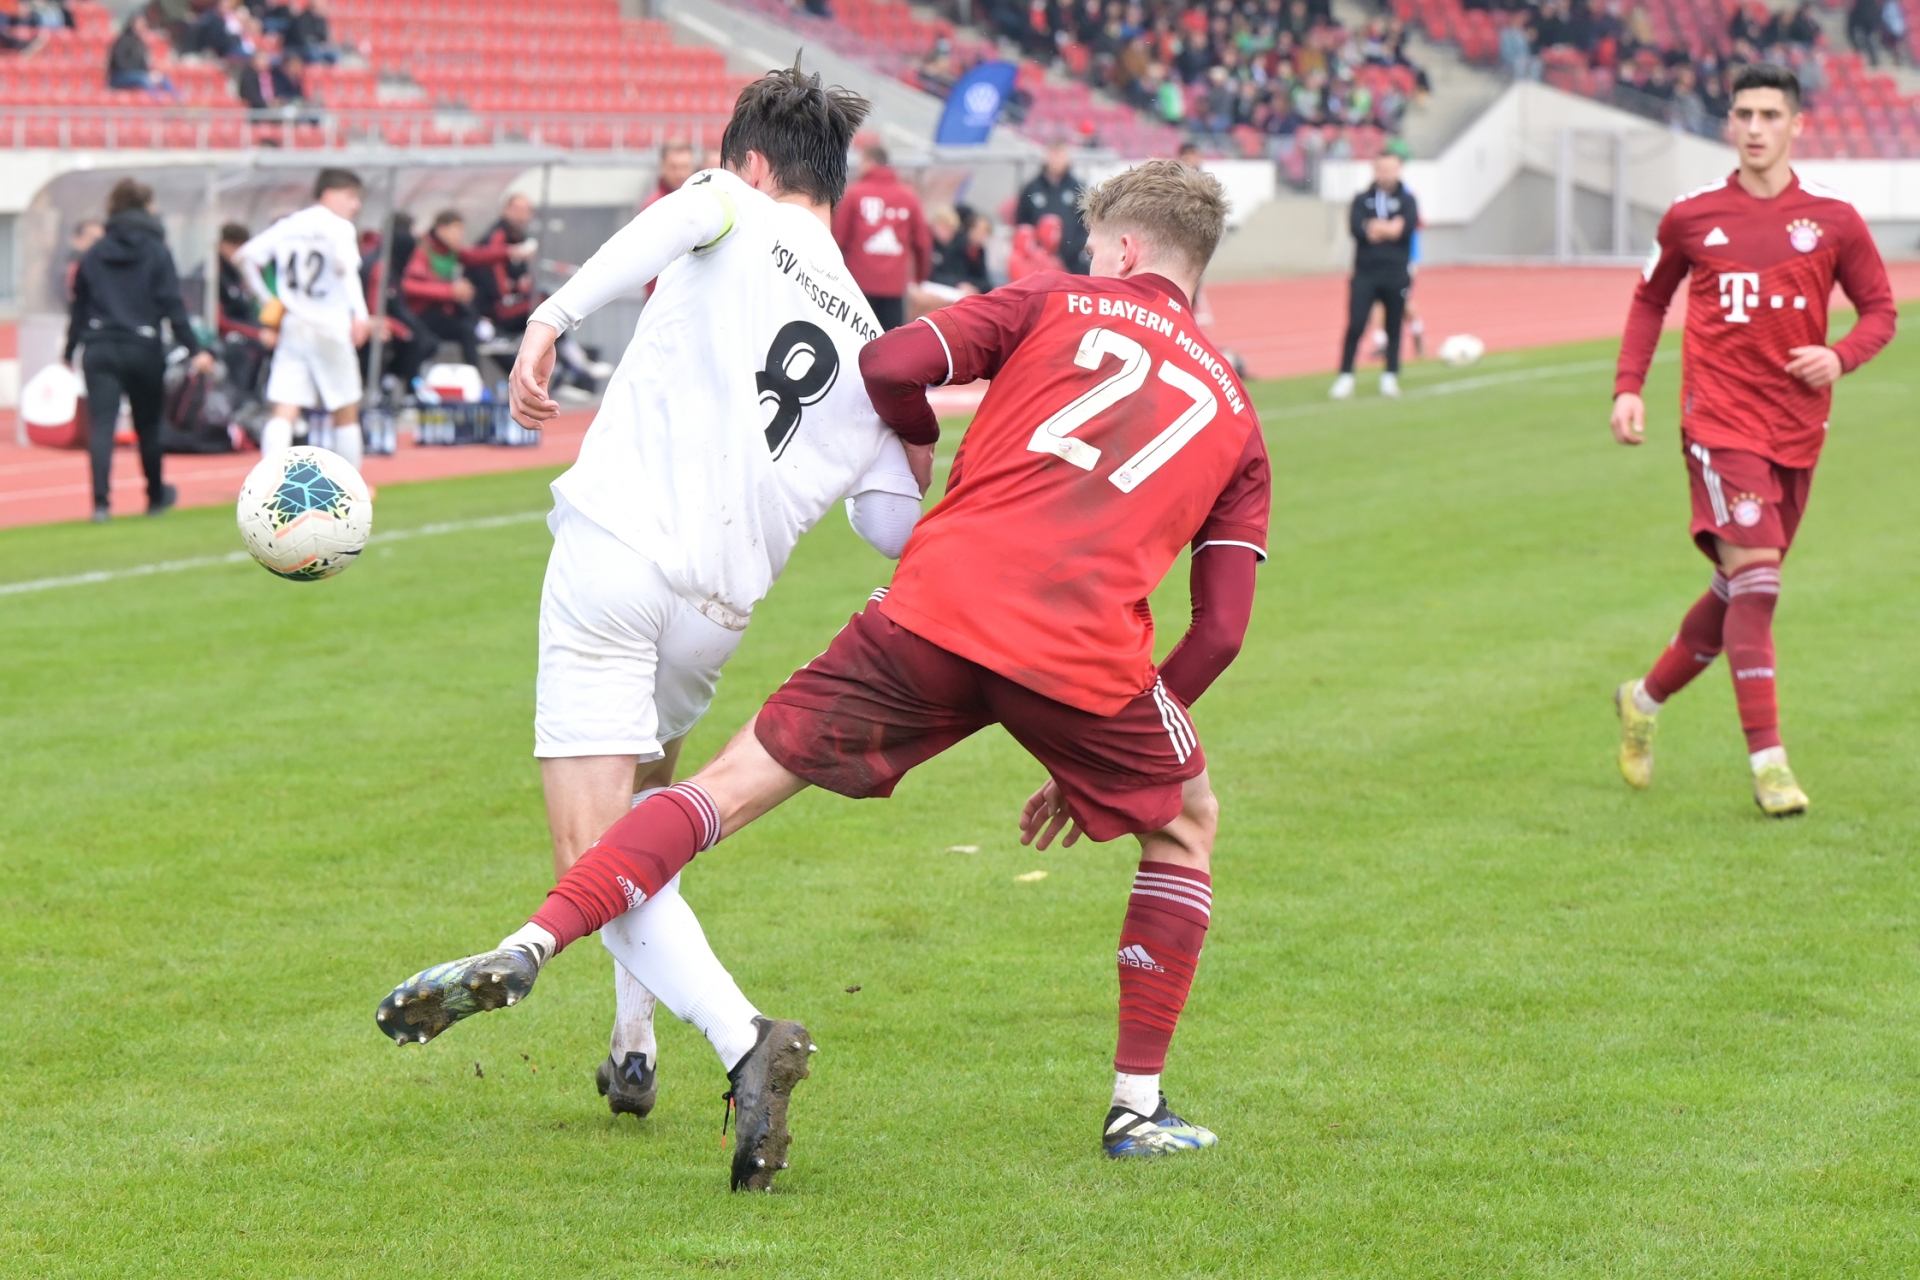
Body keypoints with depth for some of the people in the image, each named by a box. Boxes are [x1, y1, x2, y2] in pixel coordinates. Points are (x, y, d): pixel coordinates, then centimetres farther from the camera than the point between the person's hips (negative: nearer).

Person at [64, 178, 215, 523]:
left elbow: (79, 305, 10)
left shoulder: (96, 253, 6)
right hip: (143, 349, -1)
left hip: (100, 348, 1)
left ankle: (101, 501, -20)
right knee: (148, 424, 15)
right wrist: (194, 348, -8)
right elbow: (172, 305, -9)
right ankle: (156, 495, 32)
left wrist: (70, 349, 19)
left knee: (100, 425, -6)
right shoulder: (156, 252, -3)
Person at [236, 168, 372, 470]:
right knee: (346, 411, 11)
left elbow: (245, 256, 6)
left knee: (284, 411, -3)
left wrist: (266, 298, 14)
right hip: (330, 329, -4)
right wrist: (360, 315, -31)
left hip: (291, 328, 4)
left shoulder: (286, 226, 11)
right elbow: (345, 266, -25)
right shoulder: (339, 227, -7)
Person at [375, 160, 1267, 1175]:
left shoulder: (1055, 305, 20)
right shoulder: (1236, 416, 24)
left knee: (735, 782, 7)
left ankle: (527, 949, -8)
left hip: (936, 609, 0)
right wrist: (1092, 766, 25)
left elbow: (887, 368, 6)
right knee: (1184, 823, 27)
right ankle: (1138, 1107, 21)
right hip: (1084, 656, 0)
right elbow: (1220, 629, 18)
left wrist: (942, 450, 28)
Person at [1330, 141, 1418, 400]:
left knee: (1394, 328, 5)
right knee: (1355, 326, -9)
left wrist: (1376, 228, -14)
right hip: (1365, 274, -1)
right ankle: (1345, 377, -3)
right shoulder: (1362, 200, 9)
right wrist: (1390, 228, -17)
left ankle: (1390, 377, 15)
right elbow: (1356, 227, -10)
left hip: (1396, 275, 1)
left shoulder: (1407, 201, 7)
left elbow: (1409, 226, -12)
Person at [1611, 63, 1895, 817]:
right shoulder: (1692, 217, 1)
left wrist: (1841, 357, -12)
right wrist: (1629, 387, 5)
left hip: (1797, 430, 3)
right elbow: (1650, 300, 16)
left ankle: (1645, 699, 37)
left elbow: (1880, 310, 8)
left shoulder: (1834, 219, 1)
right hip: (1720, 421, -3)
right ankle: (1768, 762, -18)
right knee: (1754, 575, -18)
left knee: (1742, 590, 13)